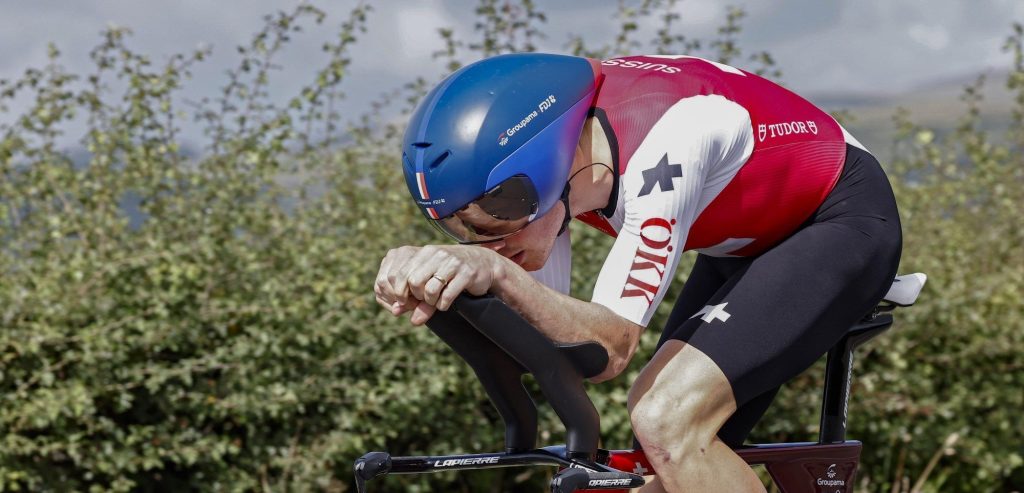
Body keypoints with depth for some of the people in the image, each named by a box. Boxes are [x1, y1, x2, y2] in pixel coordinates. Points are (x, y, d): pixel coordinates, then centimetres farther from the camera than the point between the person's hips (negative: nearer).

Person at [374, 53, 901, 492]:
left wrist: (498, 272, -55)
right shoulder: (530, 155, -15)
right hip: (749, 241, 8)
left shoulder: (662, 142, -38)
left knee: (666, 419, -26)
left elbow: (610, 345, -39)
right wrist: (422, 275, -34)